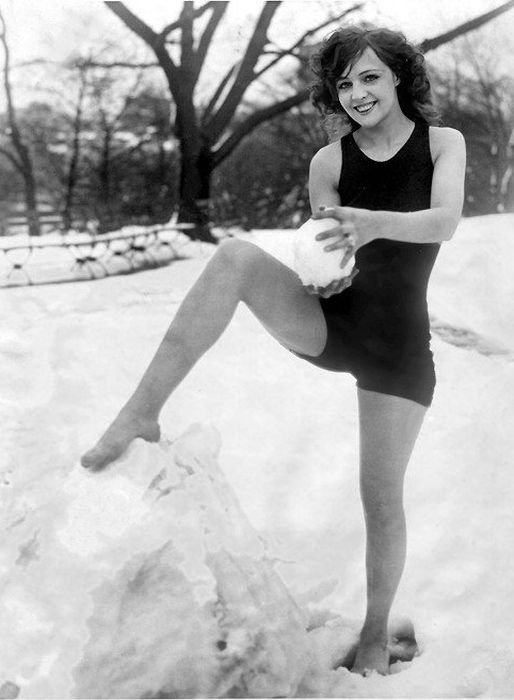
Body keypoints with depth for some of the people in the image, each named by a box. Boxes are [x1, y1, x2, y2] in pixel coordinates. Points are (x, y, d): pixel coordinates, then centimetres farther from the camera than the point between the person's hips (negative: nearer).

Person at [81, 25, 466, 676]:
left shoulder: (443, 143, -2)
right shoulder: (328, 162, 1)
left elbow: (445, 222, -20)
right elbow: (330, 251, 4)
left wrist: (375, 223, -40)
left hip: (397, 346, -1)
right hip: (328, 323, 1)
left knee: (381, 497, -1)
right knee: (234, 256, -26)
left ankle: (376, 634, 23)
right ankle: (141, 413, -31)